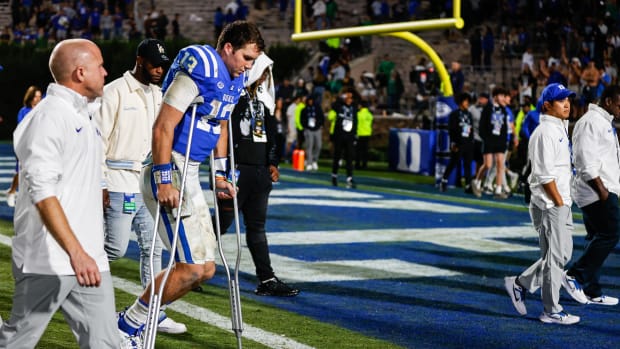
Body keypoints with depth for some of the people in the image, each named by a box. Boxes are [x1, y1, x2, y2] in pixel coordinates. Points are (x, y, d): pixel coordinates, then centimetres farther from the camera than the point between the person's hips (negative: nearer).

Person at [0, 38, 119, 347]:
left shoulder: (84, 114, 17)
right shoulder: (49, 116, -13)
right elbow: (41, 192, -22)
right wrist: (75, 252, -29)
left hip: (88, 258, 9)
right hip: (47, 261, -9)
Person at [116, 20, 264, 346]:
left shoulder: (233, 80, 12)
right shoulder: (200, 69, -17)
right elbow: (163, 127, -21)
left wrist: (219, 176, 24)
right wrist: (164, 182, -24)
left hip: (190, 176, 10)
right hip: (170, 173, -10)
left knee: (204, 268, 9)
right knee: (192, 267, -12)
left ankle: (133, 320, 17)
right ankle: (126, 326, 1)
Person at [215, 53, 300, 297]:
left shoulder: (262, 98, 16)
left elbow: (270, 133, 20)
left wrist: (272, 163, 12)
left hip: (259, 171, 8)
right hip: (237, 168, -8)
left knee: (257, 225, 9)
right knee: (222, 222, -2)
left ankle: (267, 280, 9)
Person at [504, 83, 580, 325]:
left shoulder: (561, 128, 16)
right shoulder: (545, 132, -15)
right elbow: (545, 175, -20)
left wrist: (565, 203, 15)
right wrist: (559, 204, -17)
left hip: (562, 203, 10)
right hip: (550, 204, -10)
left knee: (563, 253, 14)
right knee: (555, 257, -3)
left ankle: (520, 284, 23)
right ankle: (552, 312, 7)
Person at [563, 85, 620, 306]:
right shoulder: (590, 122, -13)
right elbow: (586, 161, -21)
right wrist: (601, 188, -23)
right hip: (596, 190, -11)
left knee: (597, 239, 10)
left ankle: (592, 292, 13)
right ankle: (575, 276, -11)